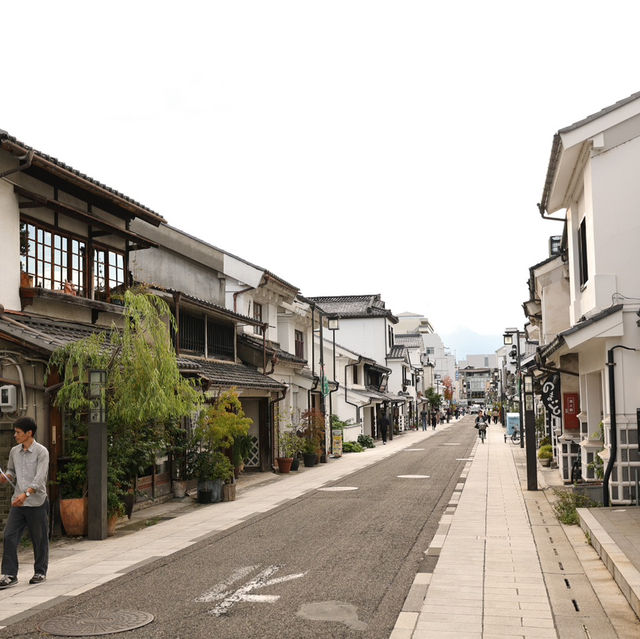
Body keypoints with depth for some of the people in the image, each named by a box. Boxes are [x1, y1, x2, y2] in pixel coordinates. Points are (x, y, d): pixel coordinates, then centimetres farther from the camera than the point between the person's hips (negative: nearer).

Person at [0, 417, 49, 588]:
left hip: (37, 502, -5)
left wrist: (26, 494, -32)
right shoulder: (14, 451, 9)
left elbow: (40, 478, -18)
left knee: (39, 539, 6)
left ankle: (40, 572, 21)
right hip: (17, 503, 5)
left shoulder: (41, 452, -9)